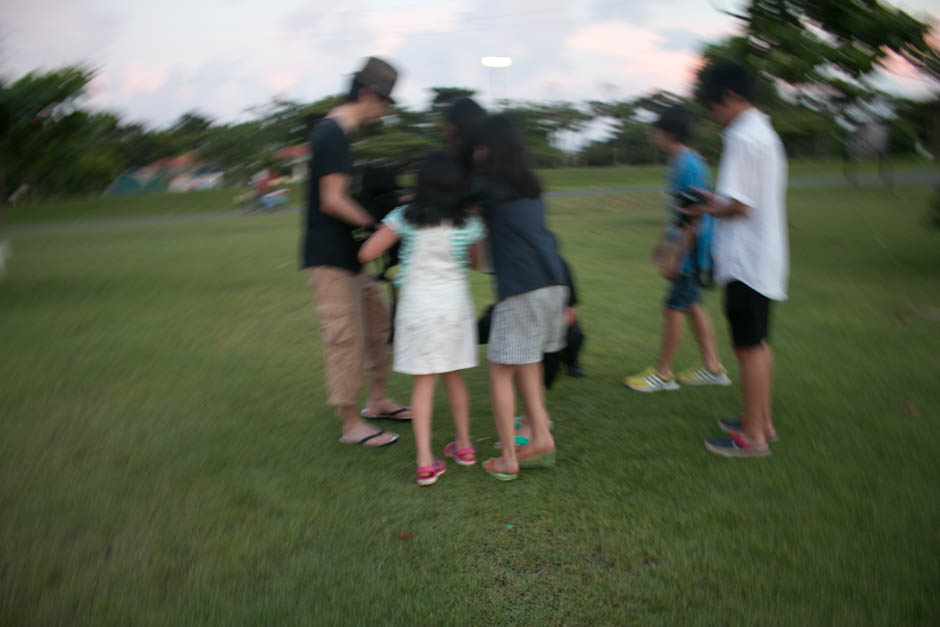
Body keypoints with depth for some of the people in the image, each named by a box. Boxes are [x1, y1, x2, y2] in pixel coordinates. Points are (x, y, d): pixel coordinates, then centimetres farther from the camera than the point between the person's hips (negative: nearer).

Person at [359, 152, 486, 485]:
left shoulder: (404, 217, -9)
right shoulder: (469, 223, -3)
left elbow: (366, 254, -7)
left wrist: (383, 231, 11)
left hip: (418, 305, -2)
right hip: (455, 303, 2)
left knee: (423, 383, 3)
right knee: (454, 375, 18)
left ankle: (425, 461, 1)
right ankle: (464, 445, 28)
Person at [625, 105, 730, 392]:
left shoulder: (688, 166, -19)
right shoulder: (678, 163, 12)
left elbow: (694, 218, -22)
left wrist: (678, 255, -22)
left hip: (690, 250, -10)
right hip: (687, 248, 10)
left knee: (673, 308, -3)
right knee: (691, 305, 15)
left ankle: (662, 374, 9)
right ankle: (713, 367, 24)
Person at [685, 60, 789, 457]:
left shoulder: (743, 138, -17)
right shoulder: (765, 132, 16)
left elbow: (739, 206, -20)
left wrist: (708, 209, -3)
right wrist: (715, 200, 17)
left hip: (746, 261, -10)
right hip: (764, 259, 10)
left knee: (749, 347, -2)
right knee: (757, 343, 18)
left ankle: (753, 436, 8)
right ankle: (762, 420, 30)